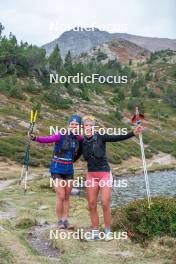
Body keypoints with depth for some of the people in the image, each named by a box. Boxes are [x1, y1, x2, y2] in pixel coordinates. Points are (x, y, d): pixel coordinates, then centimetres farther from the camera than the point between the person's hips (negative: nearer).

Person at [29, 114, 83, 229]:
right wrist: (35, 138, -53)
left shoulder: (79, 138, 0)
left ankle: (66, 220, 16)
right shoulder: (60, 135, -16)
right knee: (61, 197, -7)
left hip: (69, 170, 5)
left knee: (67, 197, 7)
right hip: (57, 169, -5)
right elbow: (46, 139, -32)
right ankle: (60, 221, 9)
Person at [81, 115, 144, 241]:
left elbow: (118, 138, -18)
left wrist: (133, 133, -30)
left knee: (105, 204, -5)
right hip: (91, 175, 4)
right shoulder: (83, 142, 6)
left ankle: (108, 231, 12)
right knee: (92, 205, 5)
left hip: (105, 174, -4)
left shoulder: (100, 137, -7)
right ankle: (95, 232, 18)